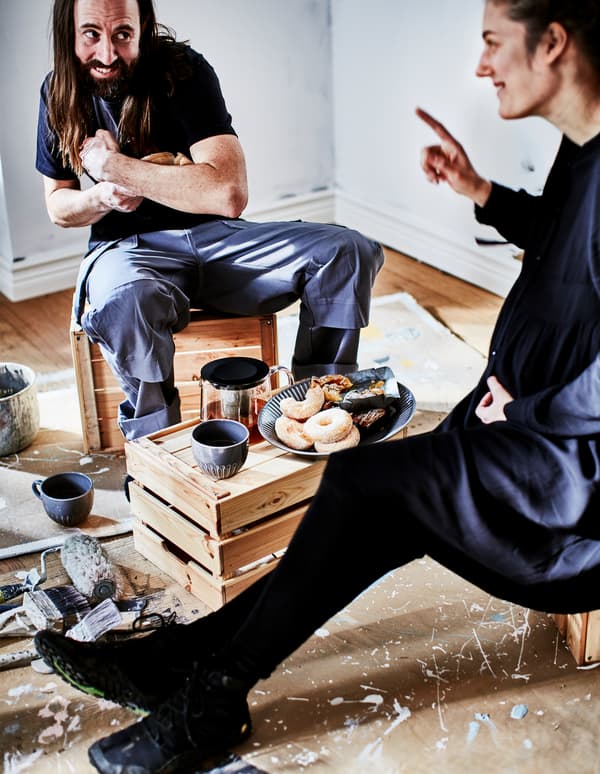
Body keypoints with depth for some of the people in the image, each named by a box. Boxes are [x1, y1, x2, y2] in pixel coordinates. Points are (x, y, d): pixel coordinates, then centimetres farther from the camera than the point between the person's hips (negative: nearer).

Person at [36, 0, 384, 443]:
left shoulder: (183, 72, -12)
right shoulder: (61, 93, -1)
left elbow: (230, 194, -26)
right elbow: (58, 206, 11)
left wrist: (113, 166, -21)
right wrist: (103, 197, -13)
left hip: (217, 238, 0)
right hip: (129, 247, 0)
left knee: (349, 253, -21)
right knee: (127, 300, -40)